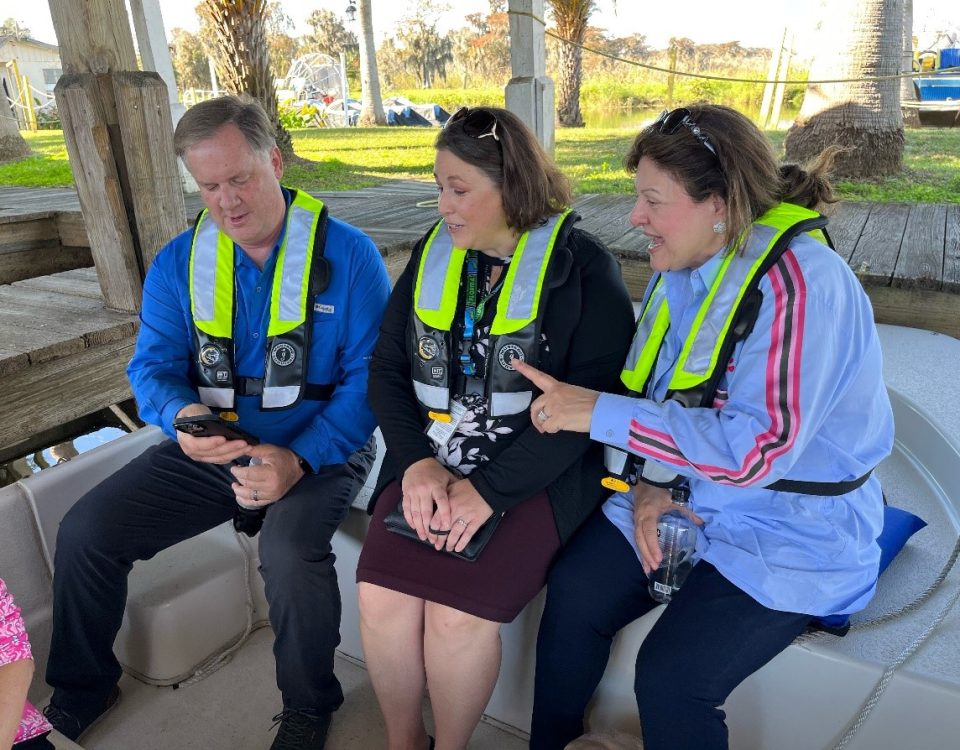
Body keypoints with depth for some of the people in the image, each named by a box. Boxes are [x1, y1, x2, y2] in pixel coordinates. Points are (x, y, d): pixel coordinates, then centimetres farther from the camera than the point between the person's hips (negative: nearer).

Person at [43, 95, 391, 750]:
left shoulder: (348, 254, -10)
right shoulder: (178, 263, 4)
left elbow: (369, 375, -13)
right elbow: (153, 367, 2)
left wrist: (300, 459, -26)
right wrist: (181, 417, -23)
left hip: (317, 451, -4)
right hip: (207, 450, 5)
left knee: (292, 555, -32)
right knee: (85, 531, -6)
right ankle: (81, 691, 24)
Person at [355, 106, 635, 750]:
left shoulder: (582, 266, -6)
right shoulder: (433, 253, 9)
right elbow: (387, 369, 8)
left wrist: (488, 490, -18)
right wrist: (418, 462, -9)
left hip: (537, 474, -4)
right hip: (432, 464, 5)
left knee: (457, 613, -20)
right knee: (381, 597, -15)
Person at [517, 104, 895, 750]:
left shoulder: (801, 285, -24)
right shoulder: (681, 267, 1)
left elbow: (759, 449, -29)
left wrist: (601, 413, -27)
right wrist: (654, 479, -8)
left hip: (792, 531, -6)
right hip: (685, 496, 7)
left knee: (671, 677, -18)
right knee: (572, 595, -9)